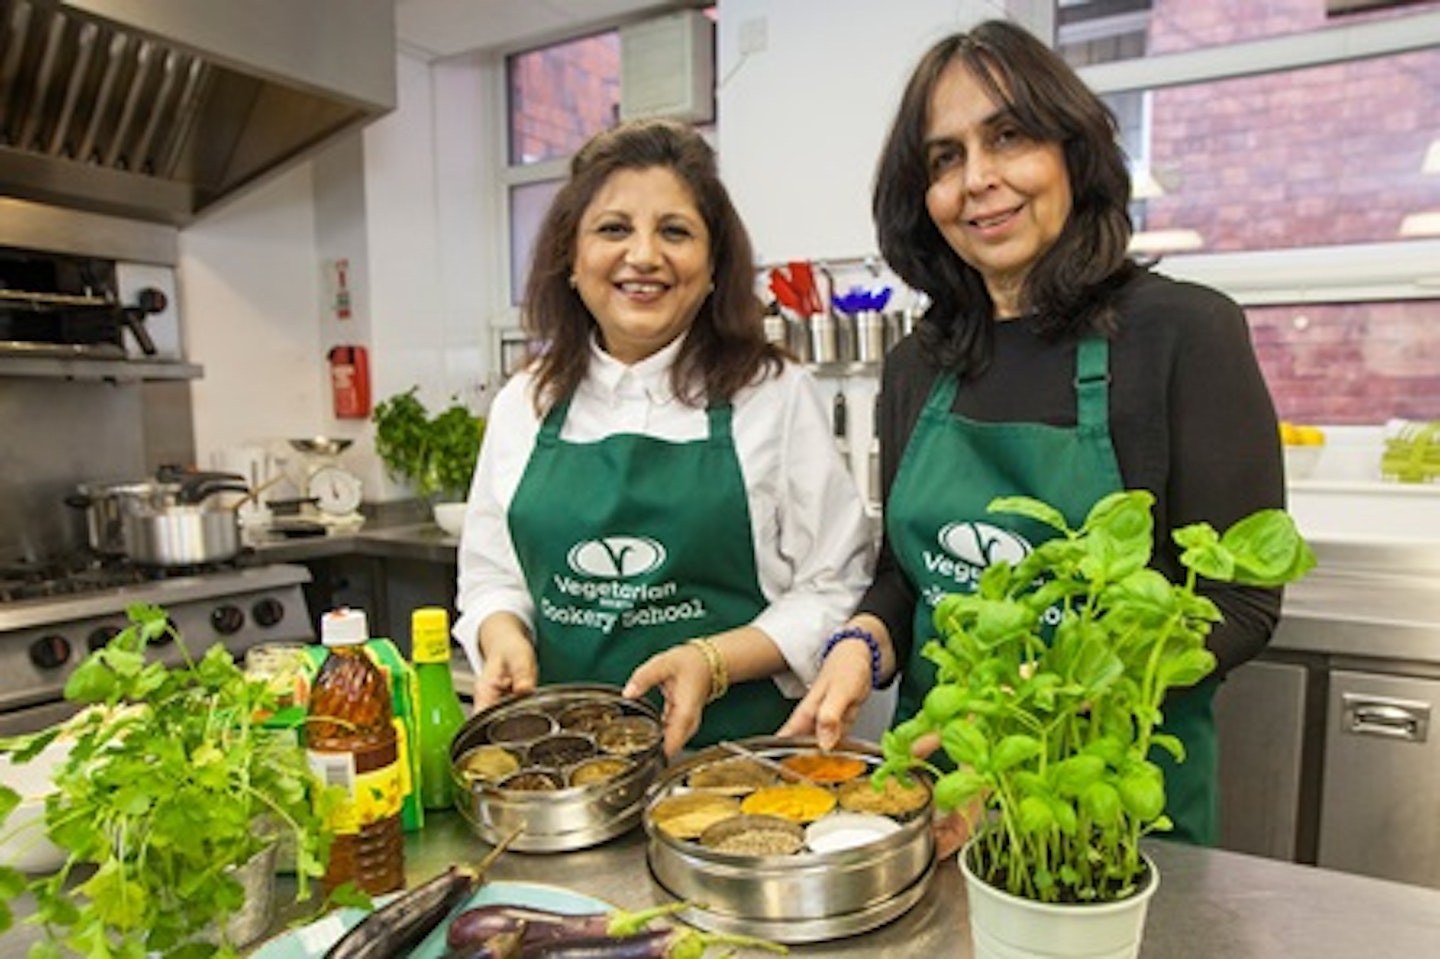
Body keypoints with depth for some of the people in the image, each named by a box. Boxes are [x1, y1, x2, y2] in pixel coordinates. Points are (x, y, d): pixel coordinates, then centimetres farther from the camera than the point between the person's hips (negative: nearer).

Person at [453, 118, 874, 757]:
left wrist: (714, 661, -13)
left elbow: (836, 591, 0)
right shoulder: (524, 404, 9)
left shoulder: (777, 395, 0)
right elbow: (491, 575, 18)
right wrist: (504, 635, -2)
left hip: (736, 747, -2)